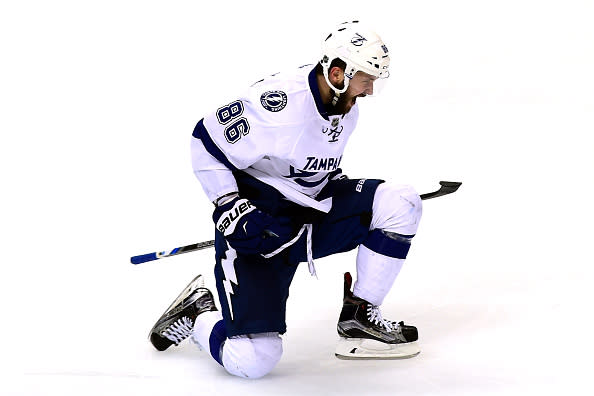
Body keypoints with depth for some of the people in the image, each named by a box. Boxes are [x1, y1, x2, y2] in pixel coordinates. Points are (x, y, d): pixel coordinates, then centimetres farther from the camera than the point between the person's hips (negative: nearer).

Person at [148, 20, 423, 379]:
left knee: (401, 203, -11)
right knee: (254, 359, -18)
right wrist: (230, 208, -20)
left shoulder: (347, 108, 2)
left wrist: (338, 184, 13)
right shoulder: (277, 103, -26)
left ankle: (360, 317, 1)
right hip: (254, 226, -8)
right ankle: (195, 316, 15)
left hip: (312, 214, 8)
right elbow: (207, 142, -17)